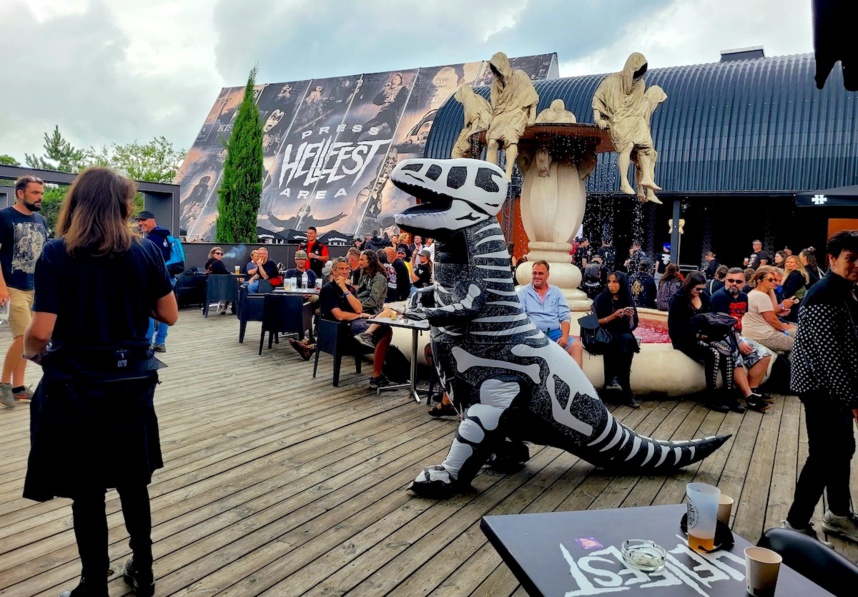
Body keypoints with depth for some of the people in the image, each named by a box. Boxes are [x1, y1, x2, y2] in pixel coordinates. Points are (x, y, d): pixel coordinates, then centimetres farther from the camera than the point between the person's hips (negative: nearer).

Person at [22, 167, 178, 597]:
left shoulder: (57, 254, -11)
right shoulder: (146, 252, -5)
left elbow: (41, 331, -15)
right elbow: (169, 316, 1)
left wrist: (30, 348, 6)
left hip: (76, 387, -2)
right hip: (132, 382, 3)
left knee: (87, 492, 11)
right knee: (133, 481, 19)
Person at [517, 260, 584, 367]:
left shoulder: (556, 292, 16)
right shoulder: (523, 292, 8)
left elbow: (565, 317, 10)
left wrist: (565, 336, -9)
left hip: (555, 332, 3)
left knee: (577, 347, -23)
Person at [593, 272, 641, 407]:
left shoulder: (627, 300, 10)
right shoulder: (601, 299, 2)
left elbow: (631, 327, 9)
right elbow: (595, 322, -6)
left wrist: (631, 317, -11)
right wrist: (613, 316, -15)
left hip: (624, 336, 2)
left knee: (627, 339, -33)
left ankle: (614, 378, -29)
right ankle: (625, 391, -30)